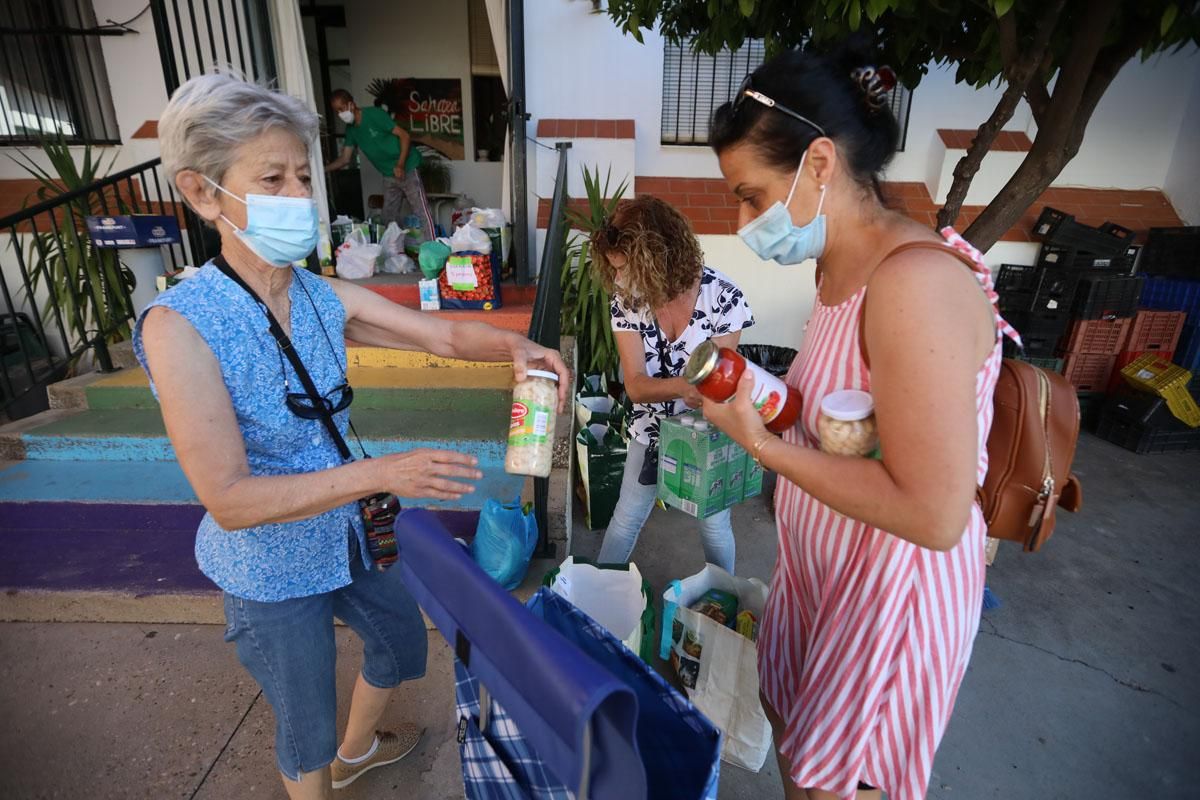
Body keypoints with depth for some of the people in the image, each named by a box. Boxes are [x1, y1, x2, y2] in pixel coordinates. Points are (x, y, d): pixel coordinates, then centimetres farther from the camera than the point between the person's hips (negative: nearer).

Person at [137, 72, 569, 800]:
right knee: (306, 720, 17)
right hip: (270, 566, -6)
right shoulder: (180, 327, -26)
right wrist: (382, 474, -36)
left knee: (403, 642, 28)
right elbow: (228, 499, -28)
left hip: (349, 535, 6)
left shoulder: (327, 298, -11)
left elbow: (445, 335, -9)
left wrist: (513, 347, -31)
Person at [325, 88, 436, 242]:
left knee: (421, 211, -12)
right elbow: (345, 159, 10)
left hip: (407, 168, -8)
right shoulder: (351, 130, 7)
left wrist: (400, 165, -23)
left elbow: (404, 135, -16)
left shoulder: (374, 114, -14)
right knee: (389, 217, 9)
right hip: (388, 175, 8)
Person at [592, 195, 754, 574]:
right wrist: (684, 385, -41)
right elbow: (635, 385, -22)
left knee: (714, 523, 16)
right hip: (650, 431, 2)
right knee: (626, 518, 14)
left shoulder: (724, 297, -23)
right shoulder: (626, 300, -16)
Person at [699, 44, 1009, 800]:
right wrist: (760, 397, -1)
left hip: (894, 588, -8)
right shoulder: (839, 267, 0)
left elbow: (933, 514, -30)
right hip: (821, 566, 8)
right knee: (788, 713, 28)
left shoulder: (914, 283, -29)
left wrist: (761, 442, -26)